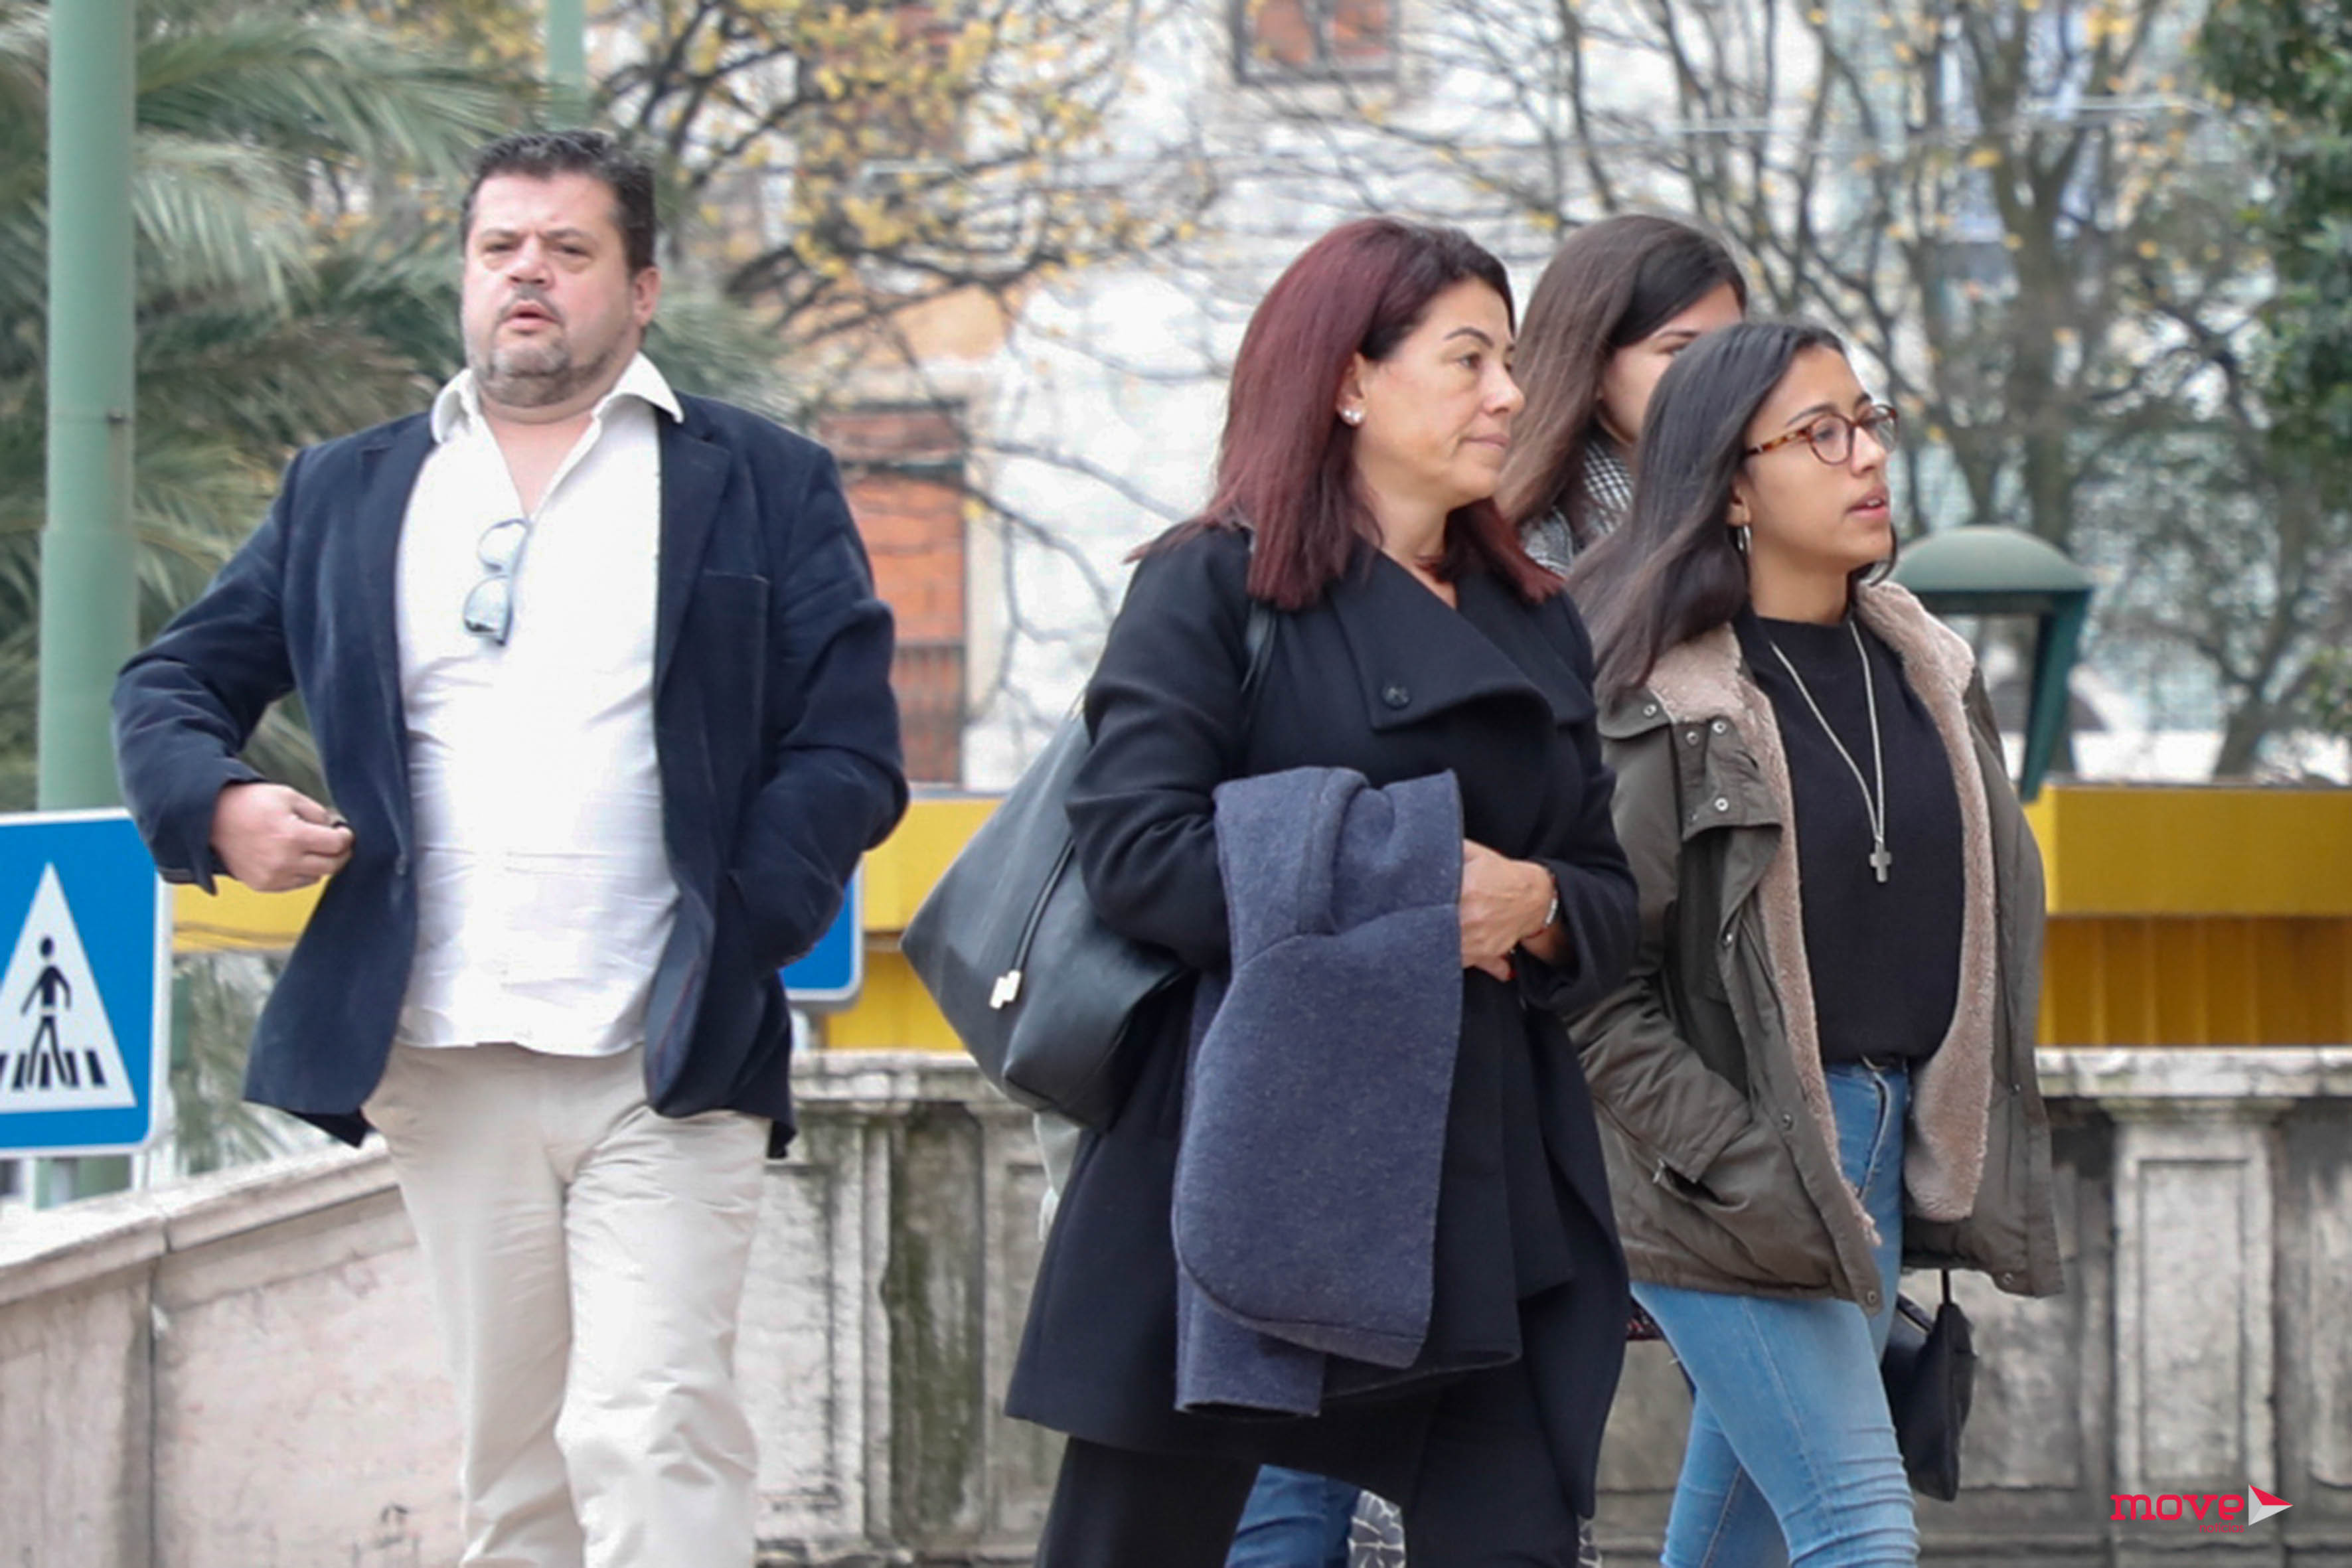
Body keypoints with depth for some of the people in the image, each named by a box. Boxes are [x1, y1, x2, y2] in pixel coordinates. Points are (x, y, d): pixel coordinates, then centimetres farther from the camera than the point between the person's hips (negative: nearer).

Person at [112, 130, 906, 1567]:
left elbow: (848, 751, 2)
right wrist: (216, 803, -4)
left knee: (652, 1436, -16)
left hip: (668, 1070, -3)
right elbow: (175, 682, 19)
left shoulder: (764, 489, 7)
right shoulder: (346, 496, 17)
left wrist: (731, 942, -10)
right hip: (450, 1067, 3)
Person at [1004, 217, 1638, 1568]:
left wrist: (1532, 901, -7)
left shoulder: (1535, 621, 17)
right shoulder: (1217, 585, -1)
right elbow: (1136, 846, -13)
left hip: (1483, 1179, 5)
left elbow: (1616, 906, 16)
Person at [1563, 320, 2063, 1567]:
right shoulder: (1655, 701, -12)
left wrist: (1975, 1155, 12)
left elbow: (2001, 897, 19)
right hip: (1728, 1167, -7)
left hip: (1886, 1146, 7)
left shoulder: (1925, 669, 10)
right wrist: (1738, 1171, -18)